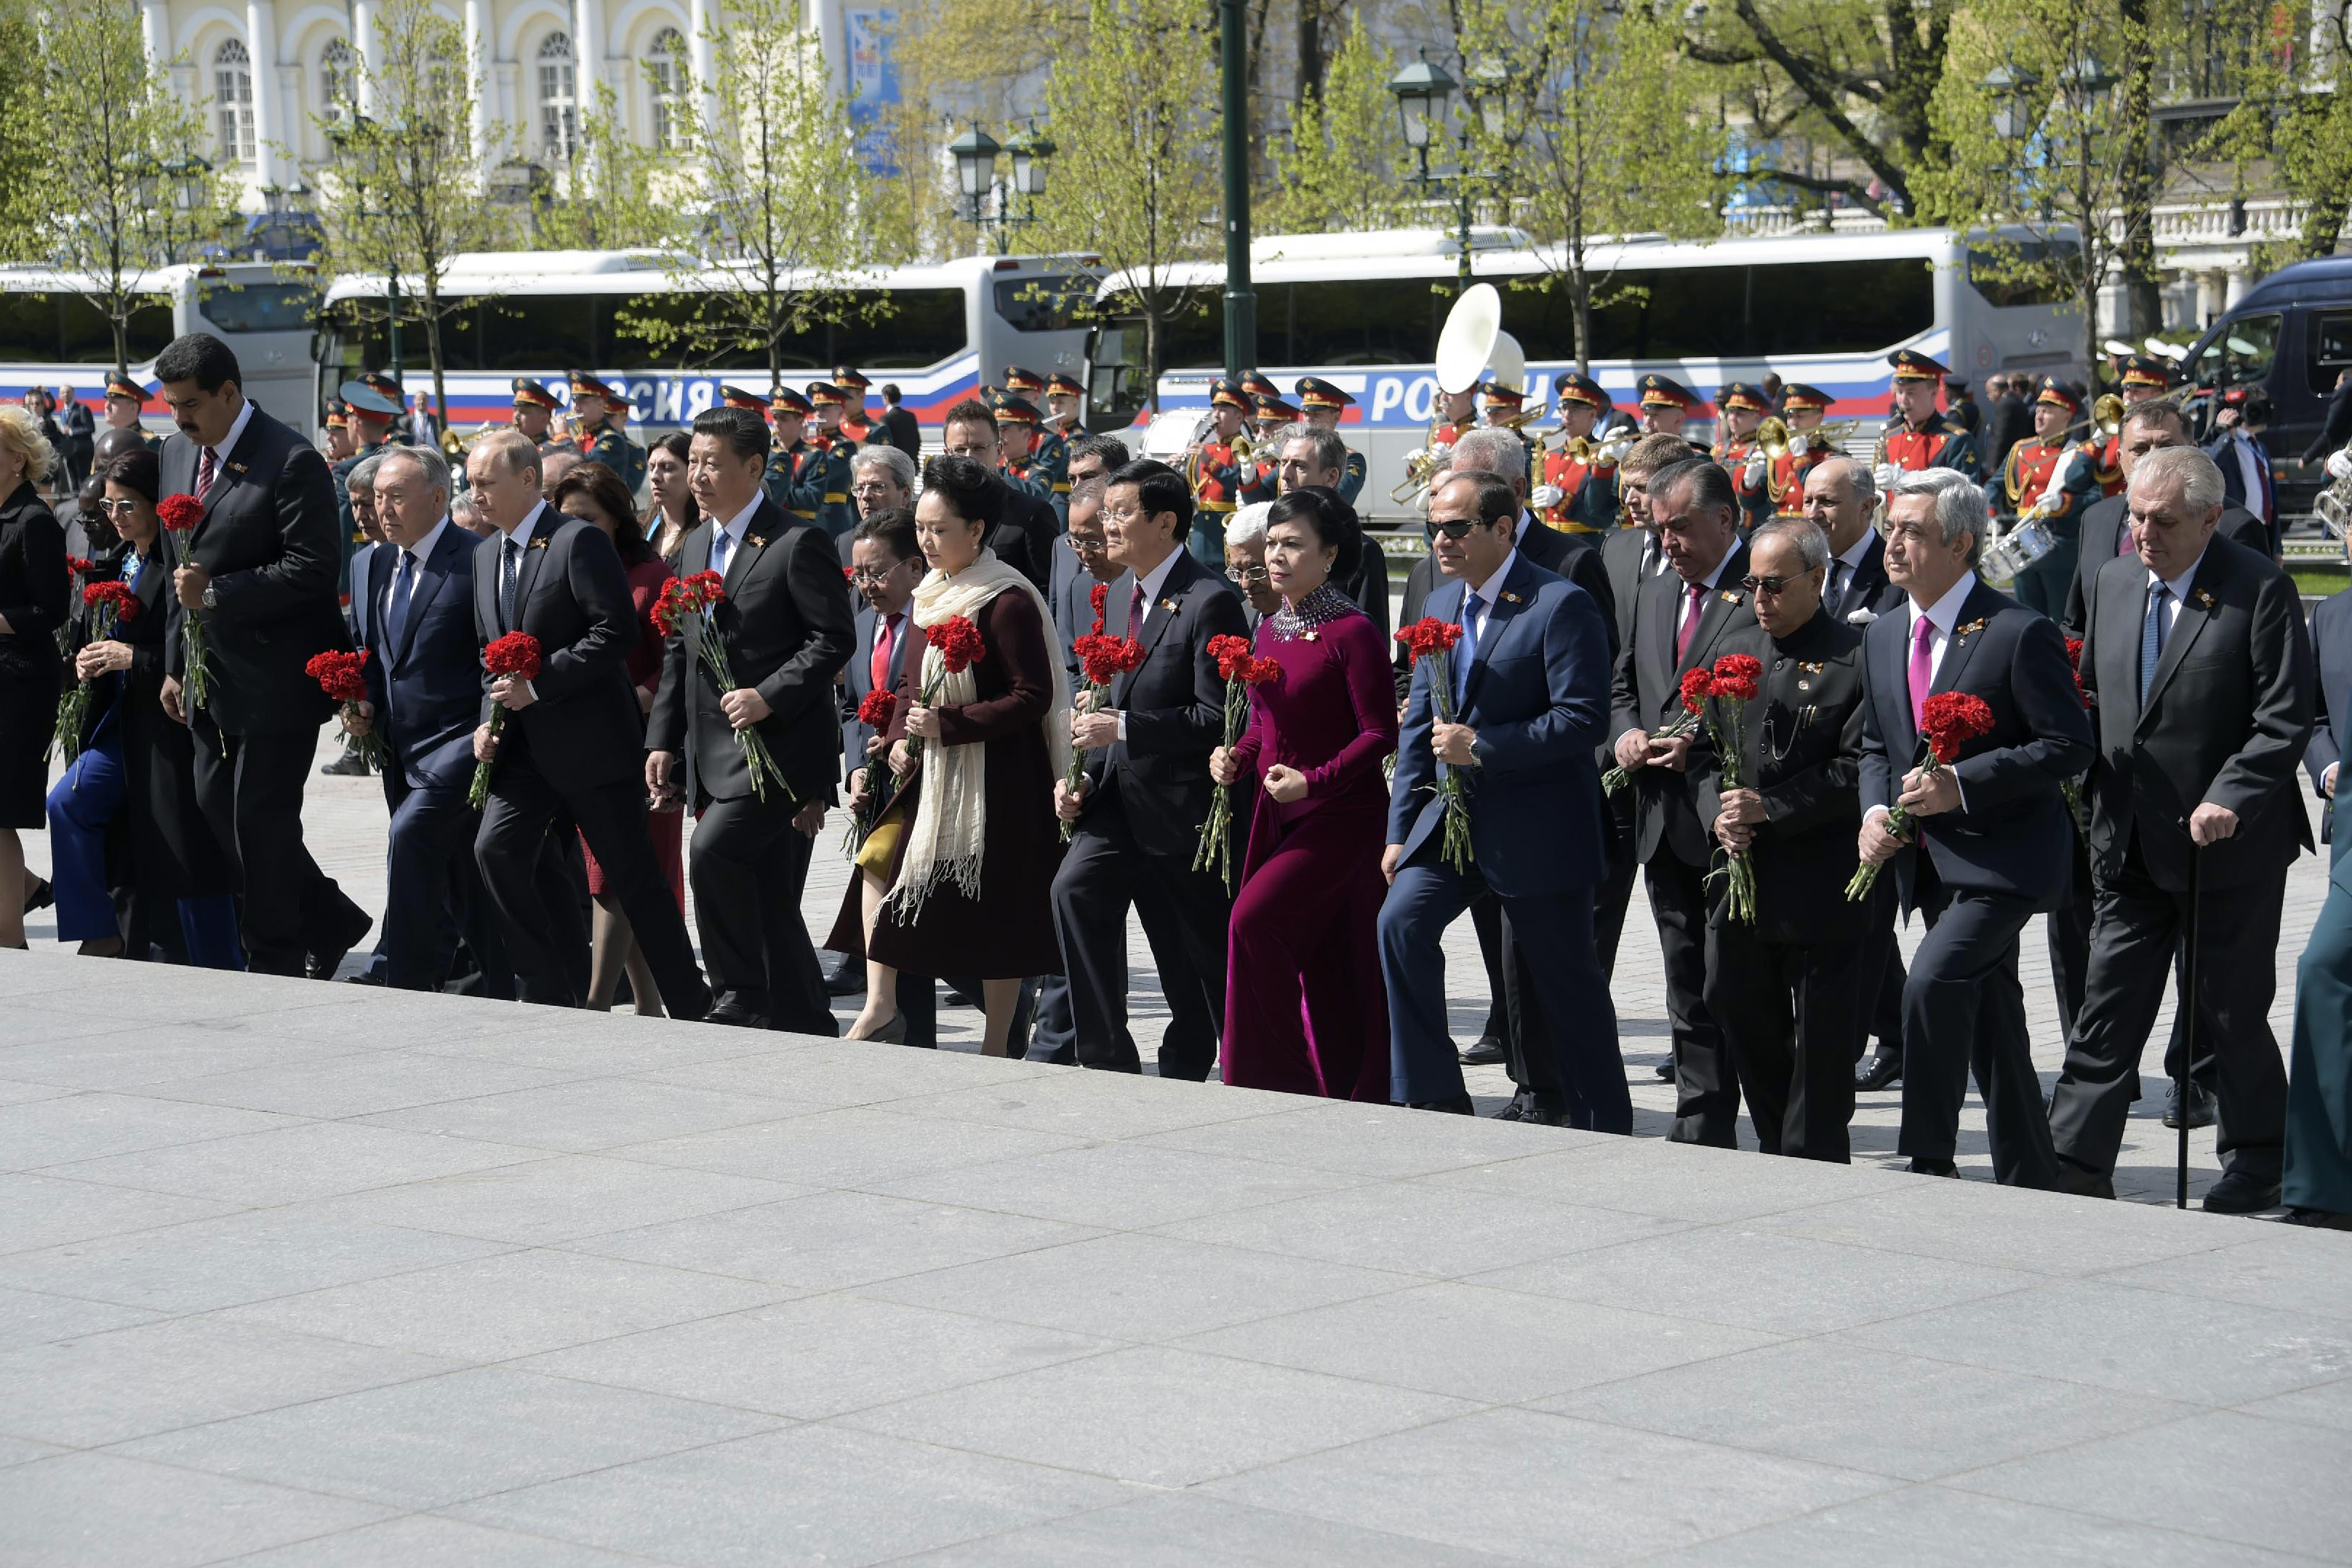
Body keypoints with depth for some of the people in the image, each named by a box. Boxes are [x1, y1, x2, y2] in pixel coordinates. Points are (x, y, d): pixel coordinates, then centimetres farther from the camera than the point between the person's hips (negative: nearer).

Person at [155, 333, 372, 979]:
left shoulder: (291, 462, -15)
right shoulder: (178, 453, 10)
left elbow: (312, 569, -19)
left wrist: (216, 592, -22)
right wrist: (174, 664, 13)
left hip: (276, 677, -8)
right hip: (212, 676, 8)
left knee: (262, 819, -3)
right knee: (217, 810, 10)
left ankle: (277, 966, 10)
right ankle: (332, 925, 23)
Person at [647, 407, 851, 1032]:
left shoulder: (798, 544, -8)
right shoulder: (697, 546, 16)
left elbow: (833, 639, -13)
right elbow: (678, 651, 20)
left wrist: (770, 696, -21)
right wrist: (663, 739, 13)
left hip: (777, 746, -8)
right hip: (713, 754, 8)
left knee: (714, 851, -24)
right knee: (769, 902, 8)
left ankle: (742, 1000, -13)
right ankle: (808, 1025, 15)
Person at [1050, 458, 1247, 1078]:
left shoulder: (1210, 602, -14)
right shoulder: (1125, 596, 13)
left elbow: (1217, 719, -20)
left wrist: (1122, 728, -22)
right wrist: (1084, 778, 7)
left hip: (1182, 807, -7)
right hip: (1123, 796, 7)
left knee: (1205, 954, 3)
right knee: (1076, 889, -15)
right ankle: (1109, 1058, -11)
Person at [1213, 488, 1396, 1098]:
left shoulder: (1353, 633, -13)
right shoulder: (1270, 629, 11)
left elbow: (1380, 733, -14)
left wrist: (1313, 781, -21)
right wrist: (1238, 758, 1)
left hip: (1342, 813, -8)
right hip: (1278, 815, 8)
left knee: (1254, 917, -19)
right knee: (1314, 961, 9)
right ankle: (1342, 1085, 18)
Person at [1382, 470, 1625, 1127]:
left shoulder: (1561, 605, -12)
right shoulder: (1440, 604, 11)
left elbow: (1584, 719, -19)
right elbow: (1418, 723, 14)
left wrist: (1481, 746, -22)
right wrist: (1401, 829, 9)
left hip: (1539, 826, -6)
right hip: (1453, 813, 6)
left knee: (1567, 975, 3)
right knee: (1401, 922, -13)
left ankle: (1603, 1130, 15)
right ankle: (1431, 1097, -5)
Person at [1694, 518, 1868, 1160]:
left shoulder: (1856, 659, -9)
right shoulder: (1733, 650, 12)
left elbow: (1858, 770, -14)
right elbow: (1705, 751, 15)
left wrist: (1769, 808, -18)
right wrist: (1718, 815, -4)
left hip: (1825, 884, -6)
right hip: (1743, 873, 6)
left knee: (1822, 1036, 1)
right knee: (1737, 1009, 10)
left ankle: (1811, 1159, 12)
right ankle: (1778, 1147, 24)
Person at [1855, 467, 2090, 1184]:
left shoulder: (2018, 633, -13)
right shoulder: (1883, 636, 10)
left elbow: (2068, 745, -14)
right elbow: (1876, 743, 20)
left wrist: (1964, 784, -22)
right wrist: (1875, 812, -1)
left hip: (2003, 858, -7)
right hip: (1931, 862, 7)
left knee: (1932, 983, -24)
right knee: (1990, 1025, 12)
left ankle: (1927, 1159, -16)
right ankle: (2029, 1183, 21)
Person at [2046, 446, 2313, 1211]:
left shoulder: (2260, 590, -12)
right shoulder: (2113, 581, 7)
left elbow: (2286, 719, -14)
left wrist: (2229, 801, -22)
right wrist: (2098, 797, 4)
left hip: (2228, 842, -5)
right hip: (2132, 846, 5)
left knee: (2234, 1010, 6)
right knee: (2107, 1011, 3)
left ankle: (2256, 1165, 21)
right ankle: (2075, 1167, 5)